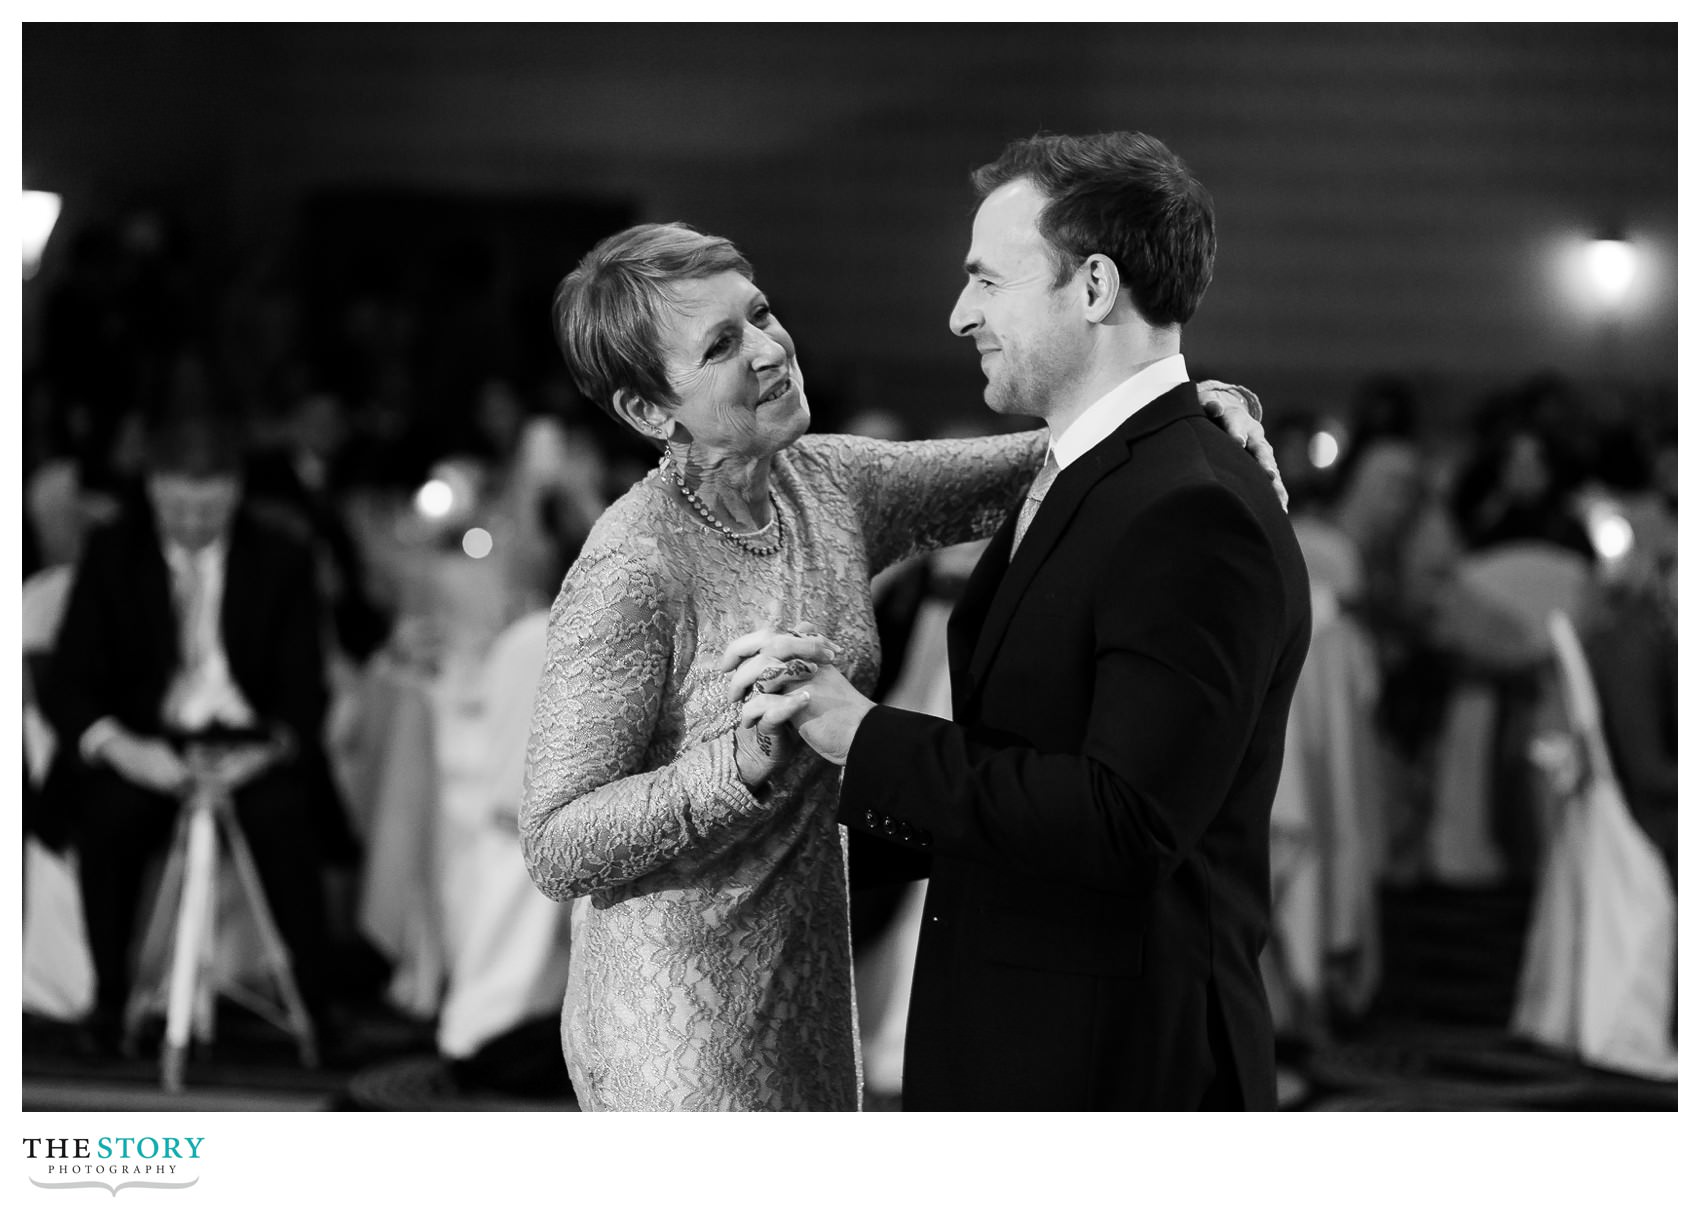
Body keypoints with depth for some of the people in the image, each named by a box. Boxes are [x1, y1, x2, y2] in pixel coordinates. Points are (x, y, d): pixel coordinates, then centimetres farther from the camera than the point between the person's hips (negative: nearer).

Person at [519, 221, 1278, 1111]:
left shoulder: (827, 484, 2)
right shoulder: (630, 569, -19)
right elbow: (554, 846, -20)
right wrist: (743, 762, -32)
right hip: (679, 1018, -8)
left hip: (803, 986, 8)